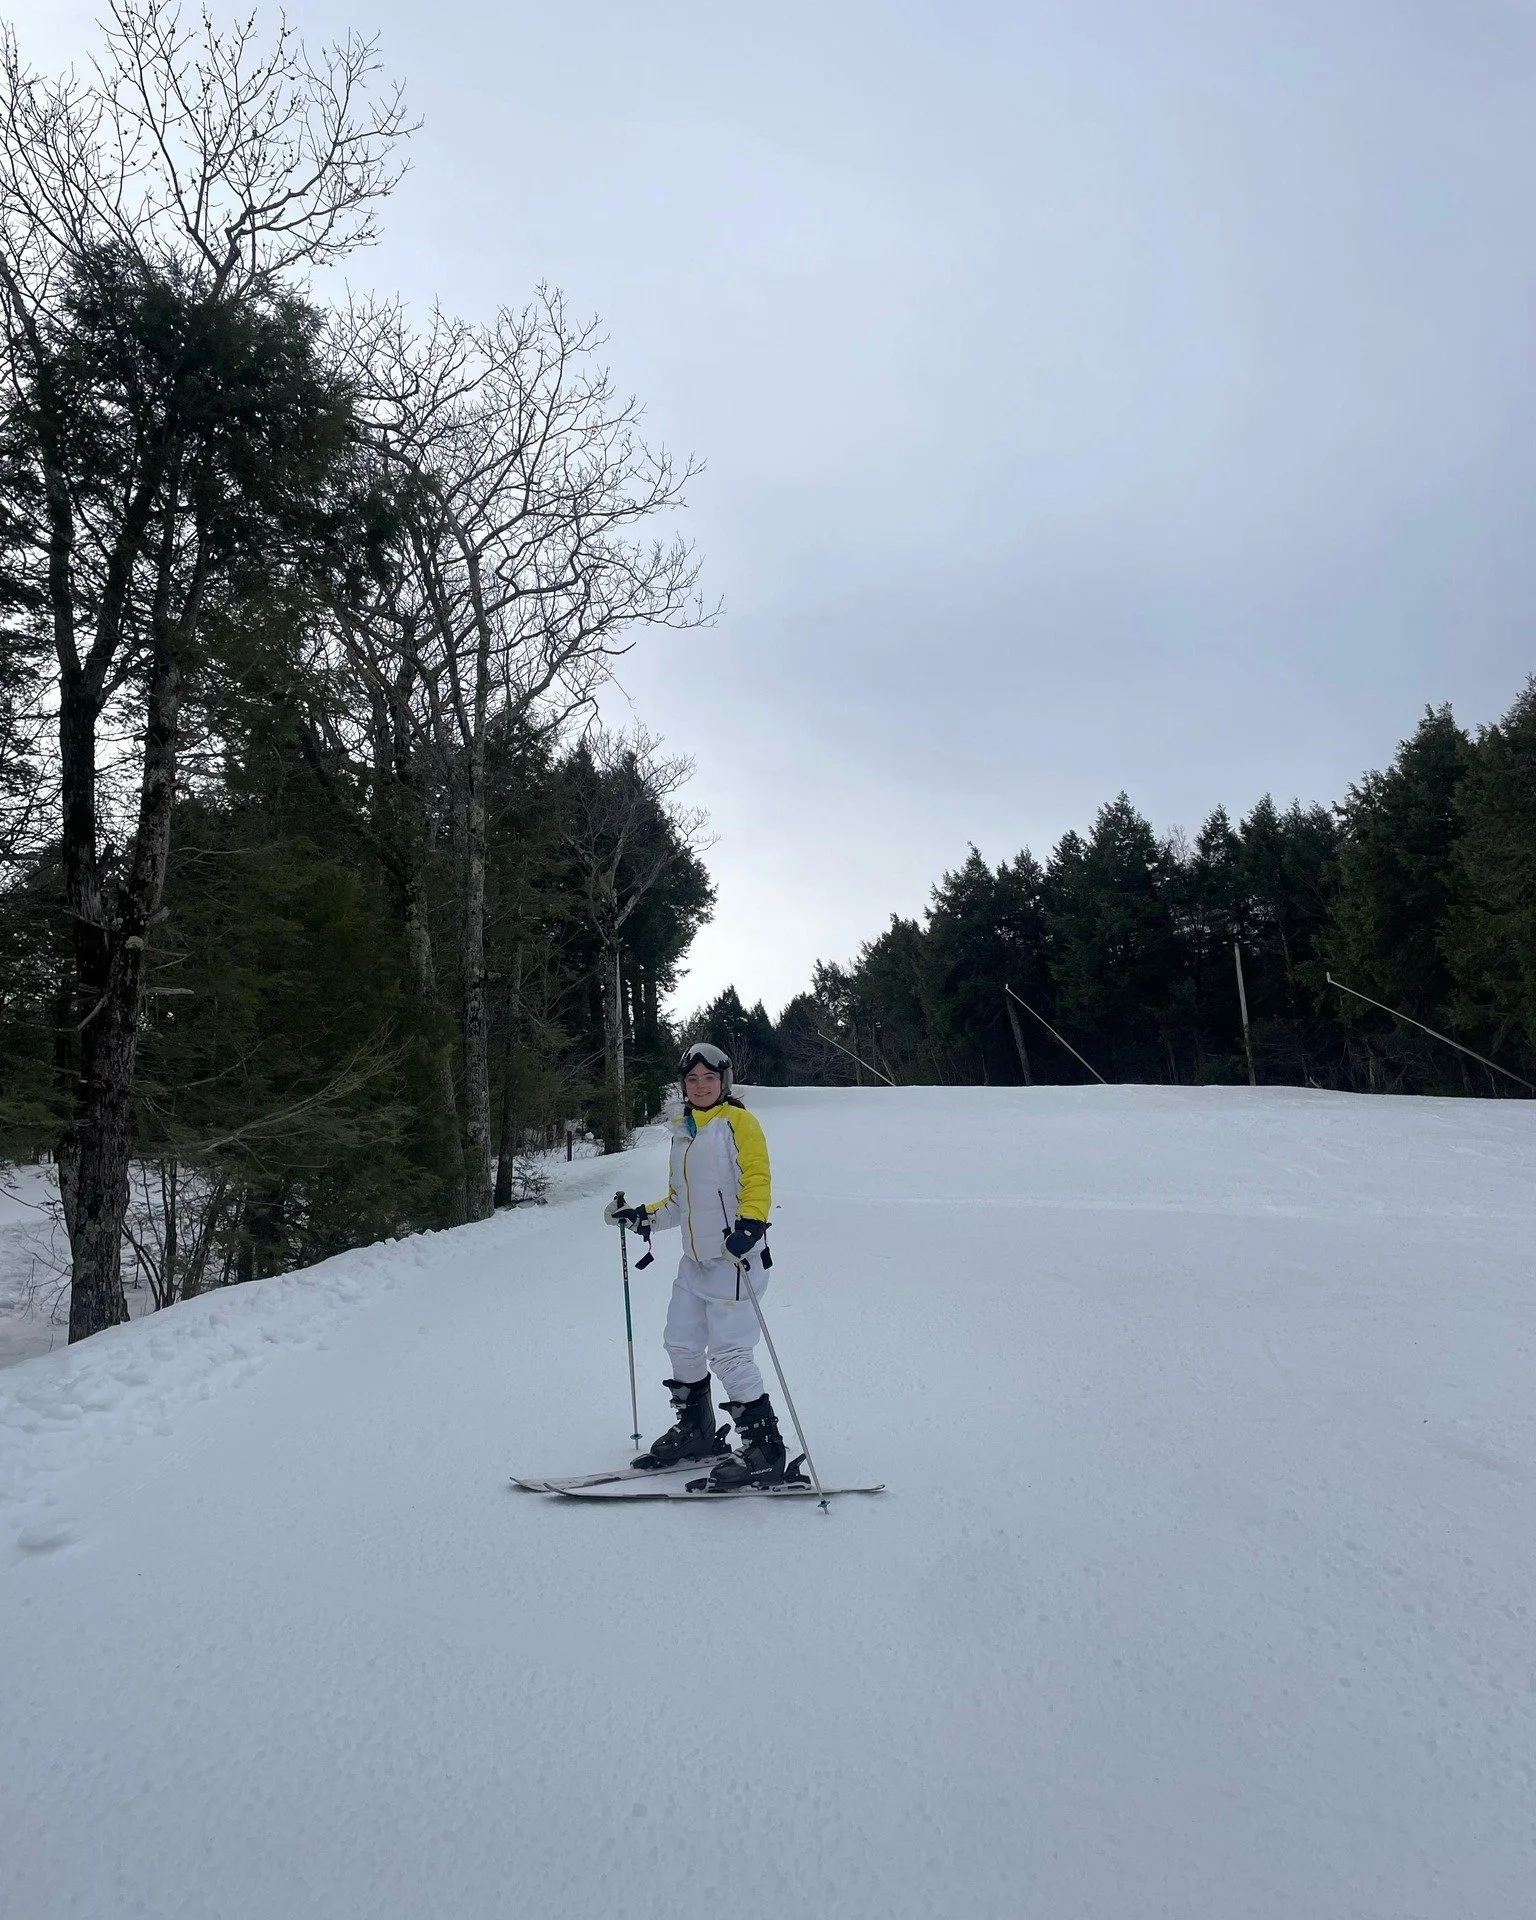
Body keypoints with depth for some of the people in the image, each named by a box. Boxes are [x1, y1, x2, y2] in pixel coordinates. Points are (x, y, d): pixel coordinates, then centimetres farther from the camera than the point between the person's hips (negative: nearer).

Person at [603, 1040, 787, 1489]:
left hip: (734, 1257, -8)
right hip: (695, 1260, 8)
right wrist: (644, 1216, 12)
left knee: (728, 1352, -11)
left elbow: (758, 1182, -14)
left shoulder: (738, 1122, -6)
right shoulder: (683, 1132, 17)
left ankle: (764, 1451, 0)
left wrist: (748, 1223, -30)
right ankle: (695, 1431, 33)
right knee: (681, 1342, 14)